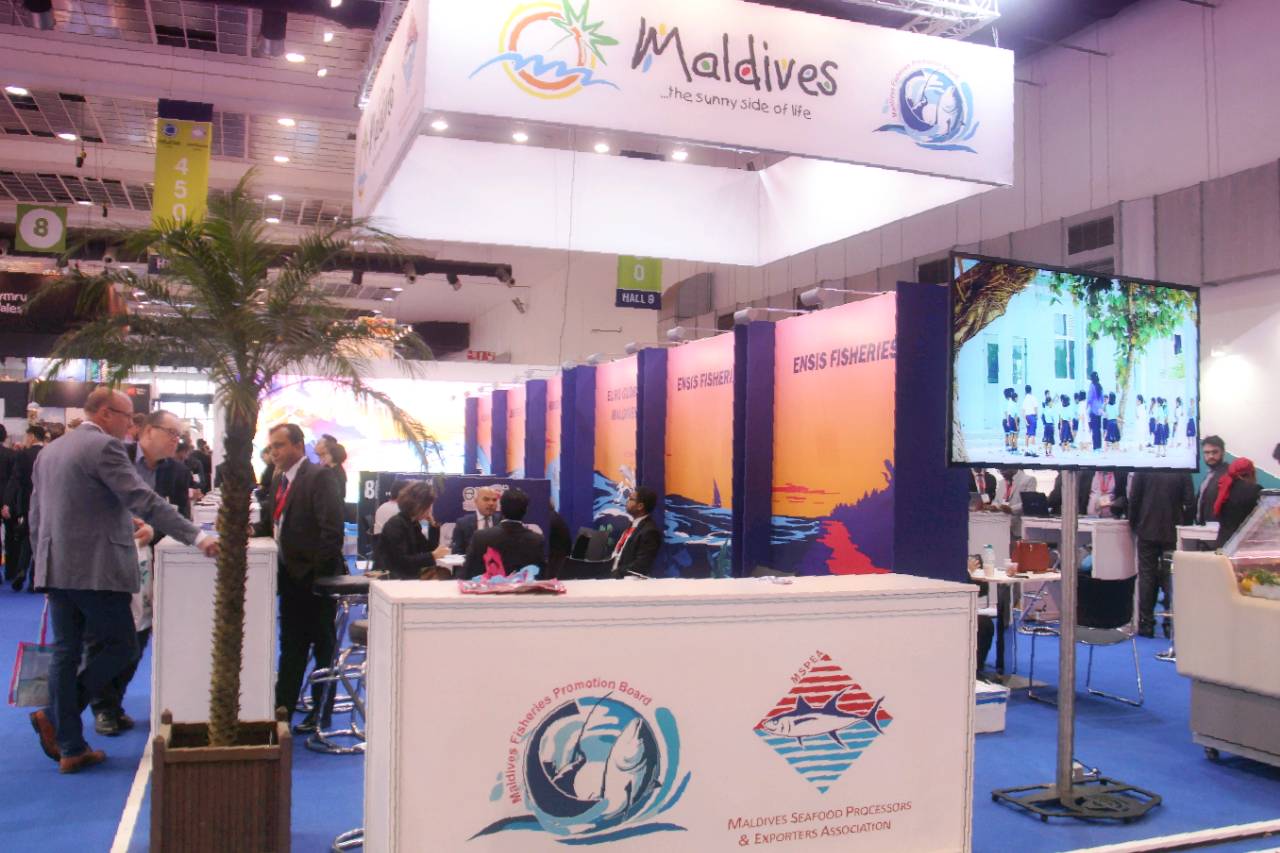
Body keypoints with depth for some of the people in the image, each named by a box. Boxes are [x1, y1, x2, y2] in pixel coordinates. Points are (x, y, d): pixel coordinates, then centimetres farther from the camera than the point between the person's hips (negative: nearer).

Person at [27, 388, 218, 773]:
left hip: (55, 568, 9)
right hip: (97, 569, -9)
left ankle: (71, 748, 15)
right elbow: (144, 501, -21)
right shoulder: (104, 447, -11)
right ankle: (55, 717, 1)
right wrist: (197, 536, -23)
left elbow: (36, 517, 18)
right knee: (121, 646, 4)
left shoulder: (49, 451, 16)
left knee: (65, 653, 10)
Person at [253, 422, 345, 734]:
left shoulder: (319, 476, -15)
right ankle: (282, 707, 24)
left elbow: (332, 527, -22)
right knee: (290, 647, 15)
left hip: (316, 579, -8)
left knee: (323, 647, 4)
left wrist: (320, 571, -21)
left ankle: (321, 712, 15)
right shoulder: (279, 480, 12)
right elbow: (270, 523, 15)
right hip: (291, 578, 8)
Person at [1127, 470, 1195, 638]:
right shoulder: (1183, 471, -6)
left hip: (1147, 531, 0)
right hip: (1172, 532, 0)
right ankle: (1171, 624, 6)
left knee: (1147, 577, 5)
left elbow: (1133, 499, -6)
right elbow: (1190, 503, -6)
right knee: (1171, 578, 7)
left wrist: (1134, 523, 6)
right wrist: (1181, 521, 10)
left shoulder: (1143, 467, -7)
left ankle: (1146, 624, 6)